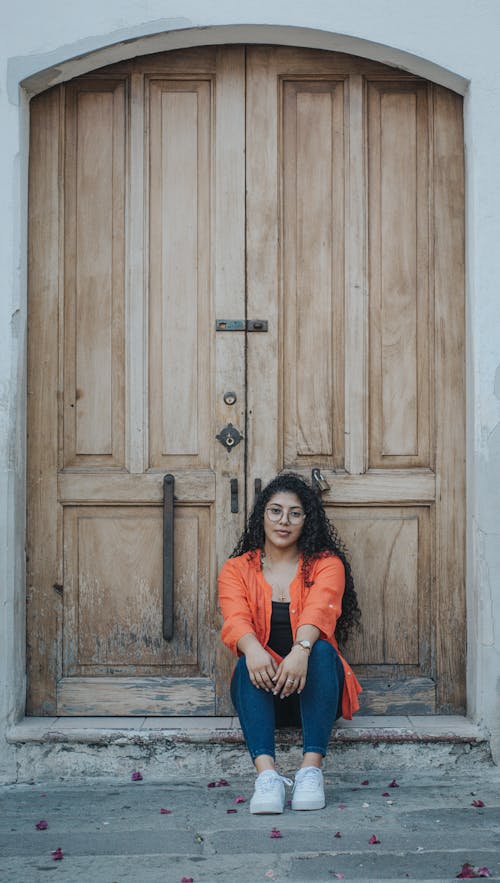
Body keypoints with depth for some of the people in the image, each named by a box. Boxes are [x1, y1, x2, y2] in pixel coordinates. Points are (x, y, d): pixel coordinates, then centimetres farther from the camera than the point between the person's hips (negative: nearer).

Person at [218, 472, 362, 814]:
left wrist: (301, 650, -40)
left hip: (311, 687, 0)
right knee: (250, 664, -31)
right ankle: (267, 774, -44)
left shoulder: (326, 564, 5)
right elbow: (235, 621, -12)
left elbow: (318, 610, -18)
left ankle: (311, 769, -37)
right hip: (263, 690, 1)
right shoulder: (237, 570, 8)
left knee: (322, 651, -31)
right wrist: (253, 650, -37)